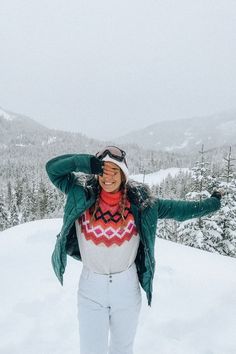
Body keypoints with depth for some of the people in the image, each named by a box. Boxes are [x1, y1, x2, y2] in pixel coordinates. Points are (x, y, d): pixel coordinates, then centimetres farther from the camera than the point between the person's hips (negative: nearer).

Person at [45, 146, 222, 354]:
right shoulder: (81, 194, -9)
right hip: (91, 289, -1)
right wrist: (88, 162, -24)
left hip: (127, 287, 1)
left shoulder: (140, 202, -7)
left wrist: (213, 203, 8)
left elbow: (179, 209, 2)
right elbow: (52, 168, -10)